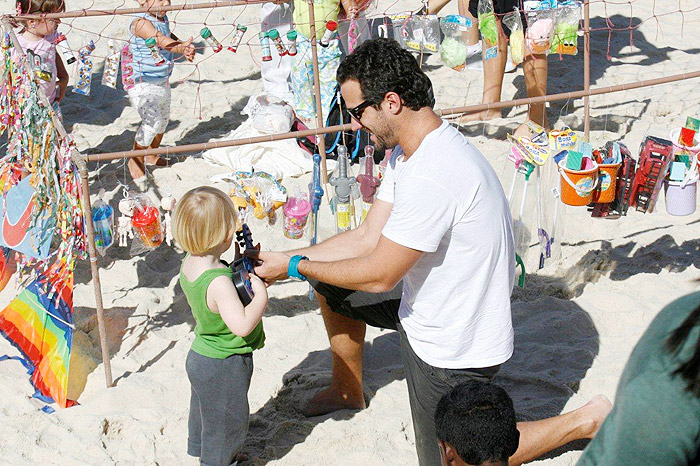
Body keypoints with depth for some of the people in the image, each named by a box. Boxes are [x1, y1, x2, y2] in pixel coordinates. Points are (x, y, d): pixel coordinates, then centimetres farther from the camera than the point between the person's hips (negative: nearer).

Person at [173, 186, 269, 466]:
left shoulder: (189, 264, -7)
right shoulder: (219, 282, -35)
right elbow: (241, 325, -39)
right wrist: (261, 296, -27)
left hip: (201, 356, 10)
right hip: (224, 367, -10)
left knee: (204, 411, 31)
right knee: (226, 419, 14)